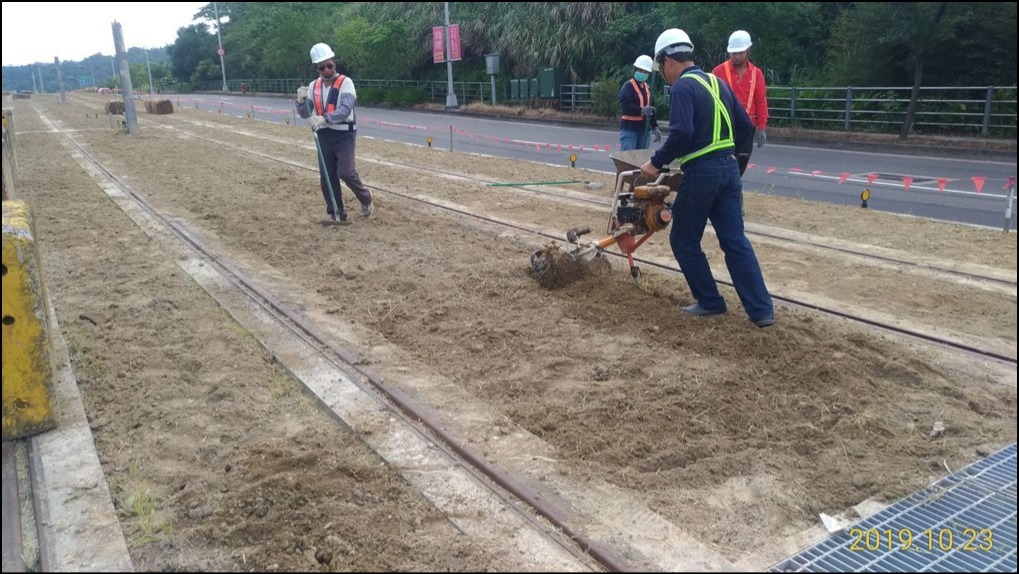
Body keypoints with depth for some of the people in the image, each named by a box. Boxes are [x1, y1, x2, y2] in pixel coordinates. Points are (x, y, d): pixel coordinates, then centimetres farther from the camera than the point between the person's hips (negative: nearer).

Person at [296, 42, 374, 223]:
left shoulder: (345, 82, -10)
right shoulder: (313, 86, 6)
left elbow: (345, 109, -25)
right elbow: (305, 114, 8)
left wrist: (324, 118, -41)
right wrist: (301, 100, -14)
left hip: (344, 134, -5)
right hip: (324, 136, 5)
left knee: (345, 172, -15)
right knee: (327, 176, 4)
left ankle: (366, 199, 13)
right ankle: (336, 214, 16)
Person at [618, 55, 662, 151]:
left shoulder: (648, 88, 16)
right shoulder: (628, 86, -8)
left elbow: (651, 109, 21)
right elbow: (626, 106, -22)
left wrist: (655, 127, 14)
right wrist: (641, 111, -36)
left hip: (644, 128, 8)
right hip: (629, 128, -8)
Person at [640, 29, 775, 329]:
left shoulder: (683, 86, -9)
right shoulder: (717, 82, 16)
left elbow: (681, 133, -24)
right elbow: (745, 127, 18)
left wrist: (657, 162, -13)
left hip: (702, 172, -8)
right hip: (729, 168, 8)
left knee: (684, 240, 9)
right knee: (736, 241, 8)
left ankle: (710, 302, 15)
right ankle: (762, 310, 5)